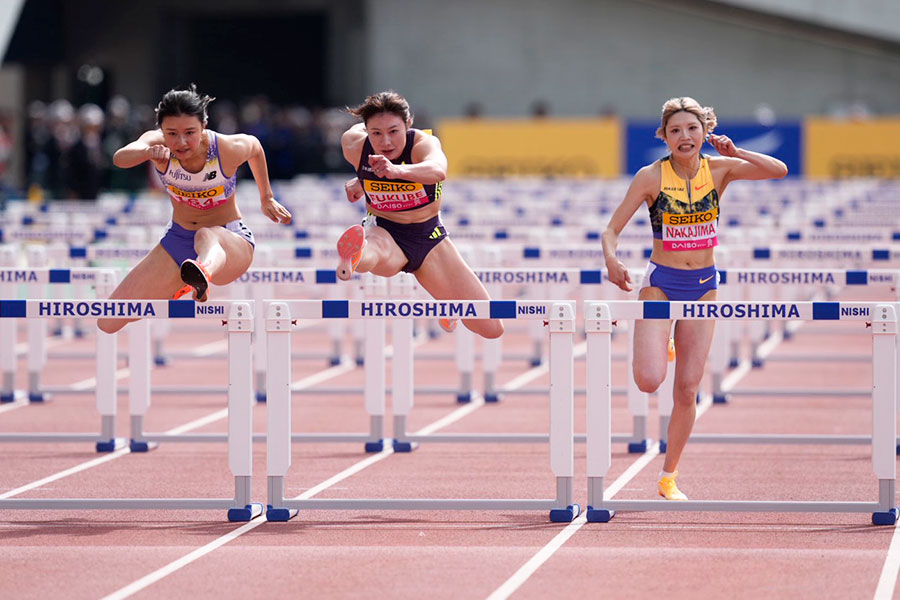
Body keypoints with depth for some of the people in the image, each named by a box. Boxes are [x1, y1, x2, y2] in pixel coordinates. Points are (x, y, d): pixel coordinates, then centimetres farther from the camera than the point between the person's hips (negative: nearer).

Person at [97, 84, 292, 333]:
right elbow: (119, 158, -39)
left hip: (231, 241, -4)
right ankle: (176, 293, 32)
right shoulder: (157, 143, -18)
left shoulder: (228, 150, -21)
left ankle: (203, 275, -80)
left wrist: (266, 198, 17)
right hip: (178, 240, 4)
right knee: (109, 323, 0)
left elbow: (255, 147, 4)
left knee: (206, 237, -42)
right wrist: (148, 152, -61)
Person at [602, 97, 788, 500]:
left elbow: (778, 170, -10)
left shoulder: (719, 169, -3)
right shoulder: (651, 177, -10)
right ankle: (657, 346, 19)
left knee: (687, 391, 3)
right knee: (648, 381, -19)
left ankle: (669, 478, 19)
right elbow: (612, 229, -9)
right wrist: (612, 260, -29)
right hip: (660, 284, -2)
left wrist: (735, 152, -19)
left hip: (703, 286, 2)